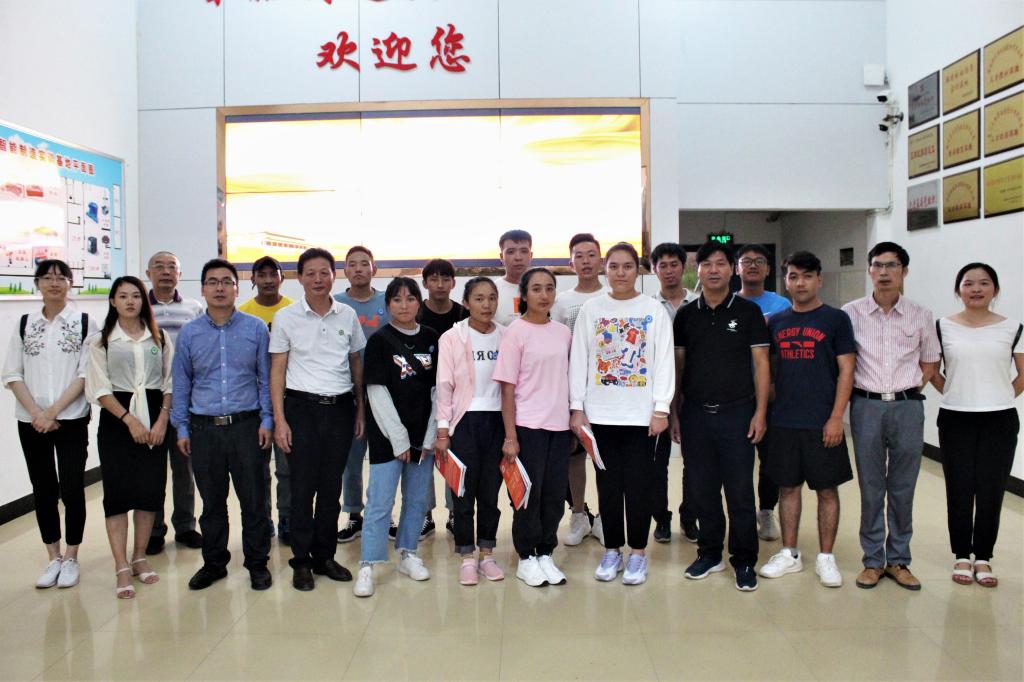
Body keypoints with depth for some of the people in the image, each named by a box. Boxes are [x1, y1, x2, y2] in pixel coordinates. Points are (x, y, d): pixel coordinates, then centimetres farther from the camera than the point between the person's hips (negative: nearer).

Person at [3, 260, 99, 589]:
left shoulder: (85, 323, -1)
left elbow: (85, 375, -6)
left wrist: (54, 411, -13)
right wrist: (36, 412, -9)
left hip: (71, 420, -3)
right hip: (31, 422, 3)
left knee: (72, 489, -1)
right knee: (43, 490, 10)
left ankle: (71, 558, 14)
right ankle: (53, 558, 22)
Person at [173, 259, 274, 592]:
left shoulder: (256, 328, 1)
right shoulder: (189, 333, 6)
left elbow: (266, 377, 4)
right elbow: (181, 383, 11)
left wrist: (267, 420, -2)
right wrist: (182, 428, 7)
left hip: (246, 426, -2)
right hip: (204, 429, 2)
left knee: (253, 499, 5)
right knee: (212, 501, 13)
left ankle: (257, 563, 20)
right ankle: (214, 563, 28)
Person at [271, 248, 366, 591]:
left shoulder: (348, 315, 7)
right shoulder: (286, 317, 0)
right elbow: (277, 370, 0)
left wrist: (360, 409, 8)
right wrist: (279, 419, -7)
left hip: (340, 408, 2)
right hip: (302, 408, -2)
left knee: (331, 487, 9)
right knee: (303, 487, 2)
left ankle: (325, 556, 22)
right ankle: (301, 561, 14)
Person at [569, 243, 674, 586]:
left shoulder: (654, 310, 2)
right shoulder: (591, 309, 5)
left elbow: (664, 361, -1)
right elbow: (579, 360, 5)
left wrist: (661, 409, -7)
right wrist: (577, 408, 0)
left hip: (641, 413, -1)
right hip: (600, 413, 1)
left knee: (639, 484, 3)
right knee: (608, 484, 8)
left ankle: (638, 552, 17)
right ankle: (612, 550, 21)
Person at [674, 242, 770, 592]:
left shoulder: (748, 311, 1)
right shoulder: (685, 315, 7)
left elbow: (761, 364, 0)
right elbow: (677, 365, 10)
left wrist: (760, 412, -6)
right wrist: (673, 412, 6)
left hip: (737, 413, -2)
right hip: (695, 414, 2)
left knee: (740, 490, 3)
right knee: (703, 489, 10)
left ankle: (744, 561, 16)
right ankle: (709, 554, 25)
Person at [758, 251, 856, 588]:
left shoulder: (836, 319, -2)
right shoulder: (775, 321, 9)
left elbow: (846, 371, -5)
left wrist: (836, 417, -12)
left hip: (822, 422, -3)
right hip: (783, 421, 3)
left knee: (827, 489, 6)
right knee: (788, 487, 10)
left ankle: (826, 557, 18)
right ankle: (789, 554, 22)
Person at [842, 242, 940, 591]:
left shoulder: (921, 316, 4)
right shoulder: (851, 313, 0)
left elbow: (929, 363, 15)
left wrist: (910, 388, 4)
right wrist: (857, 390, 0)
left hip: (907, 406, 1)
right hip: (866, 406, -1)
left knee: (903, 489, 8)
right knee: (870, 488, 6)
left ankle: (898, 560, 21)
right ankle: (872, 560, 18)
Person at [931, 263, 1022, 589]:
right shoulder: (944, 327, 0)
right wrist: (953, 393, 2)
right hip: (956, 421, 0)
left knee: (991, 493, 4)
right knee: (959, 492, 6)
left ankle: (983, 558, 20)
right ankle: (961, 557, 20)